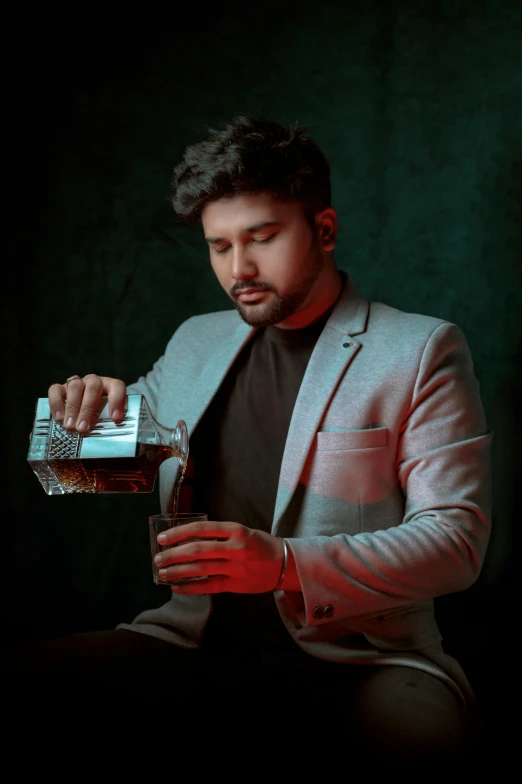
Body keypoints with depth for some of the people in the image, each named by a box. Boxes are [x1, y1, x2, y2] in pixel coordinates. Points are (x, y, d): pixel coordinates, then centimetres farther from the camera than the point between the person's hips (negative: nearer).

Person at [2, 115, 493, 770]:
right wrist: (87, 408, 4)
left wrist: (287, 566, -21)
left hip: (357, 661, -4)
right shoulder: (195, 342, 18)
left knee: (423, 729, -37)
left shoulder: (422, 351, 1)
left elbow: (457, 538, -6)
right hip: (196, 644, 5)